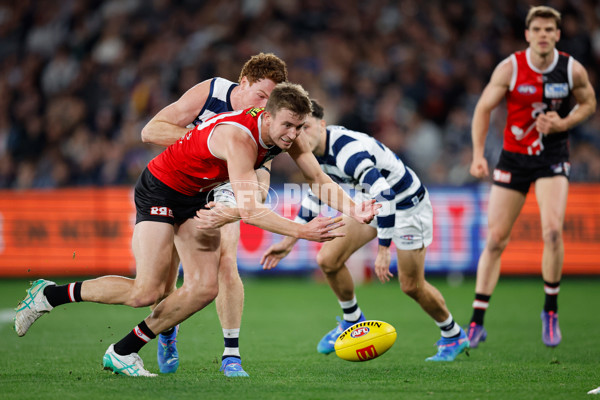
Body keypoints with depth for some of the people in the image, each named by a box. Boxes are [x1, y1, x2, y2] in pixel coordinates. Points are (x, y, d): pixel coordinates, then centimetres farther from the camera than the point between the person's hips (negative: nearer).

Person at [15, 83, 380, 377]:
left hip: (197, 196, 8)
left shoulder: (287, 132, -12)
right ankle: (49, 294, 3)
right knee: (146, 292, -16)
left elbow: (320, 179, -7)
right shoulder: (239, 138, -36)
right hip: (160, 188, -8)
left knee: (204, 289, -4)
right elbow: (250, 211, -41)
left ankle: (122, 353, 8)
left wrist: (353, 209, -24)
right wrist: (302, 232, -47)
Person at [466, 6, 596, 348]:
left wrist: (563, 123, -9)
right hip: (514, 157, 0)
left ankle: (551, 310, 0)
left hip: (553, 157, 0)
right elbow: (484, 108, -2)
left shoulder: (573, 70, -6)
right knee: (495, 239, -2)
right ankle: (477, 321, 7)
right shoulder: (510, 68, -9)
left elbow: (589, 103, 10)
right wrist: (478, 153, -12)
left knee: (553, 230, -20)